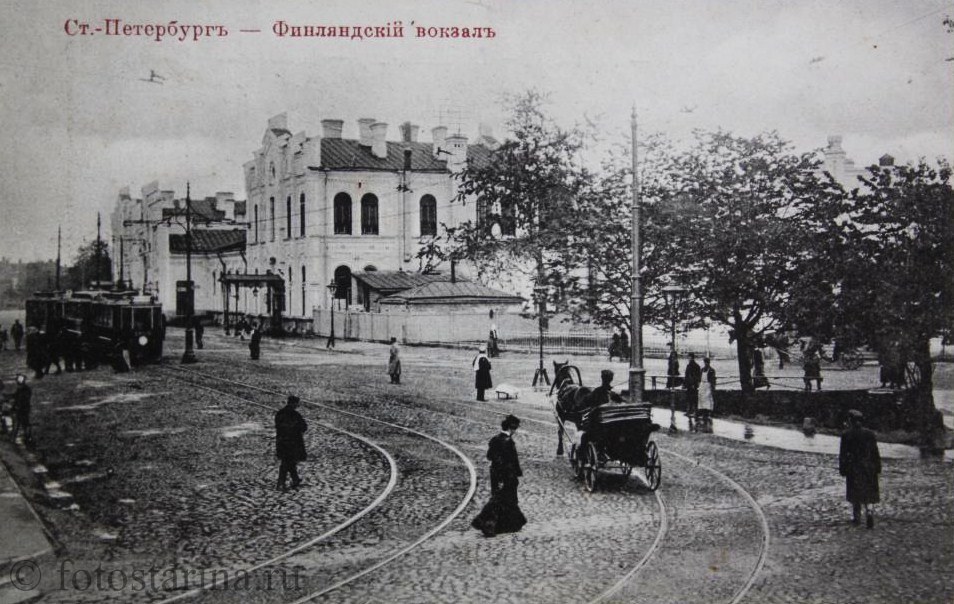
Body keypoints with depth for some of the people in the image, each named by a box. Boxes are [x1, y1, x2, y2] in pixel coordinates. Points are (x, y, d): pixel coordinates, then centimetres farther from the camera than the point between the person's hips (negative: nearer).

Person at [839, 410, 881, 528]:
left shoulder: (846, 435, -8)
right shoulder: (869, 434, -1)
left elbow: (842, 455, -7)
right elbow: (875, 452, 2)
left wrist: (842, 469, 0)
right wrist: (877, 468, 9)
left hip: (853, 469, -2)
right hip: (868, 468, 2)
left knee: (854, 493, 11)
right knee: (867, 493, 8)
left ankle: (856, 517, 16)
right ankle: (869, 511, -14)